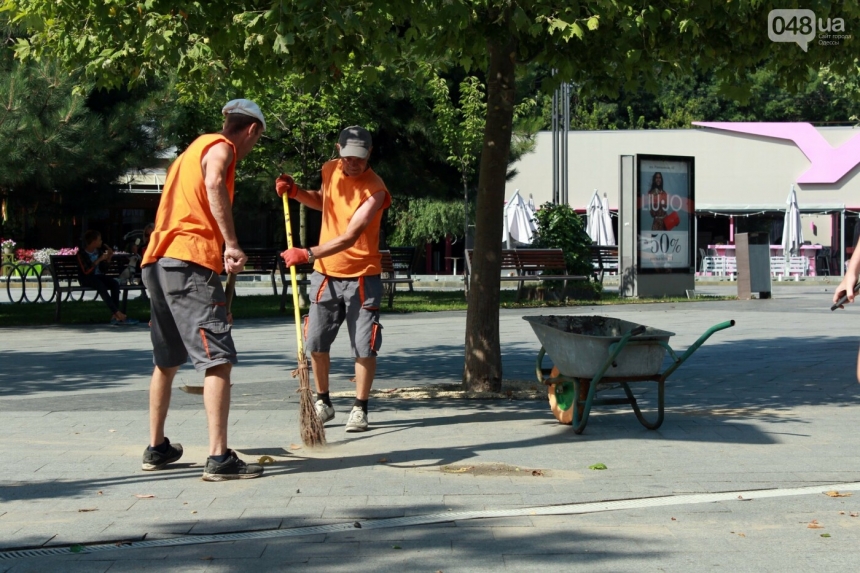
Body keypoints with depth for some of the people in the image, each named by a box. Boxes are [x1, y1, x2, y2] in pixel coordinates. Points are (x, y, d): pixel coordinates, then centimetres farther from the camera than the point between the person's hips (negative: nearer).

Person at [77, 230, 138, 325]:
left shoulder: (99, 250, 8)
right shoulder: (82, 253, -10)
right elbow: (86, 271, -21)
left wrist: (108, 258, 1)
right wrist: (99, 259, -20)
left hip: (98, 275, 6)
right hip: (86, 279, -6)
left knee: (115, 283, -23)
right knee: (101, 285, -36)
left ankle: (114, 316, -31)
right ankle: (118, 314, -39)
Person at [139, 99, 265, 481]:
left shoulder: (196, 148, 28)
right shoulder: (221, 147, 1)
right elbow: (214, 184, -21)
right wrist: (231, 244, -25)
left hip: (157, 262, 10)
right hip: (189, 261, -9)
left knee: (166, 360, 20)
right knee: (218, 360, -11)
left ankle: (156, 448, 29)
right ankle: (219, 459, -17)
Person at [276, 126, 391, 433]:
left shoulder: (375, 189, -20)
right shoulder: (330, 170, 0)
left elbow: (349, 238, -28)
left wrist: (308, 254, -36)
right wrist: (295, 192, 5)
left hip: (362, 276, -5)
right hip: (326, 273, 5)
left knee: (364, 346, -3)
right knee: (316, 342, 7)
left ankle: (360, 408, 10)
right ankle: (323, 403, 22)